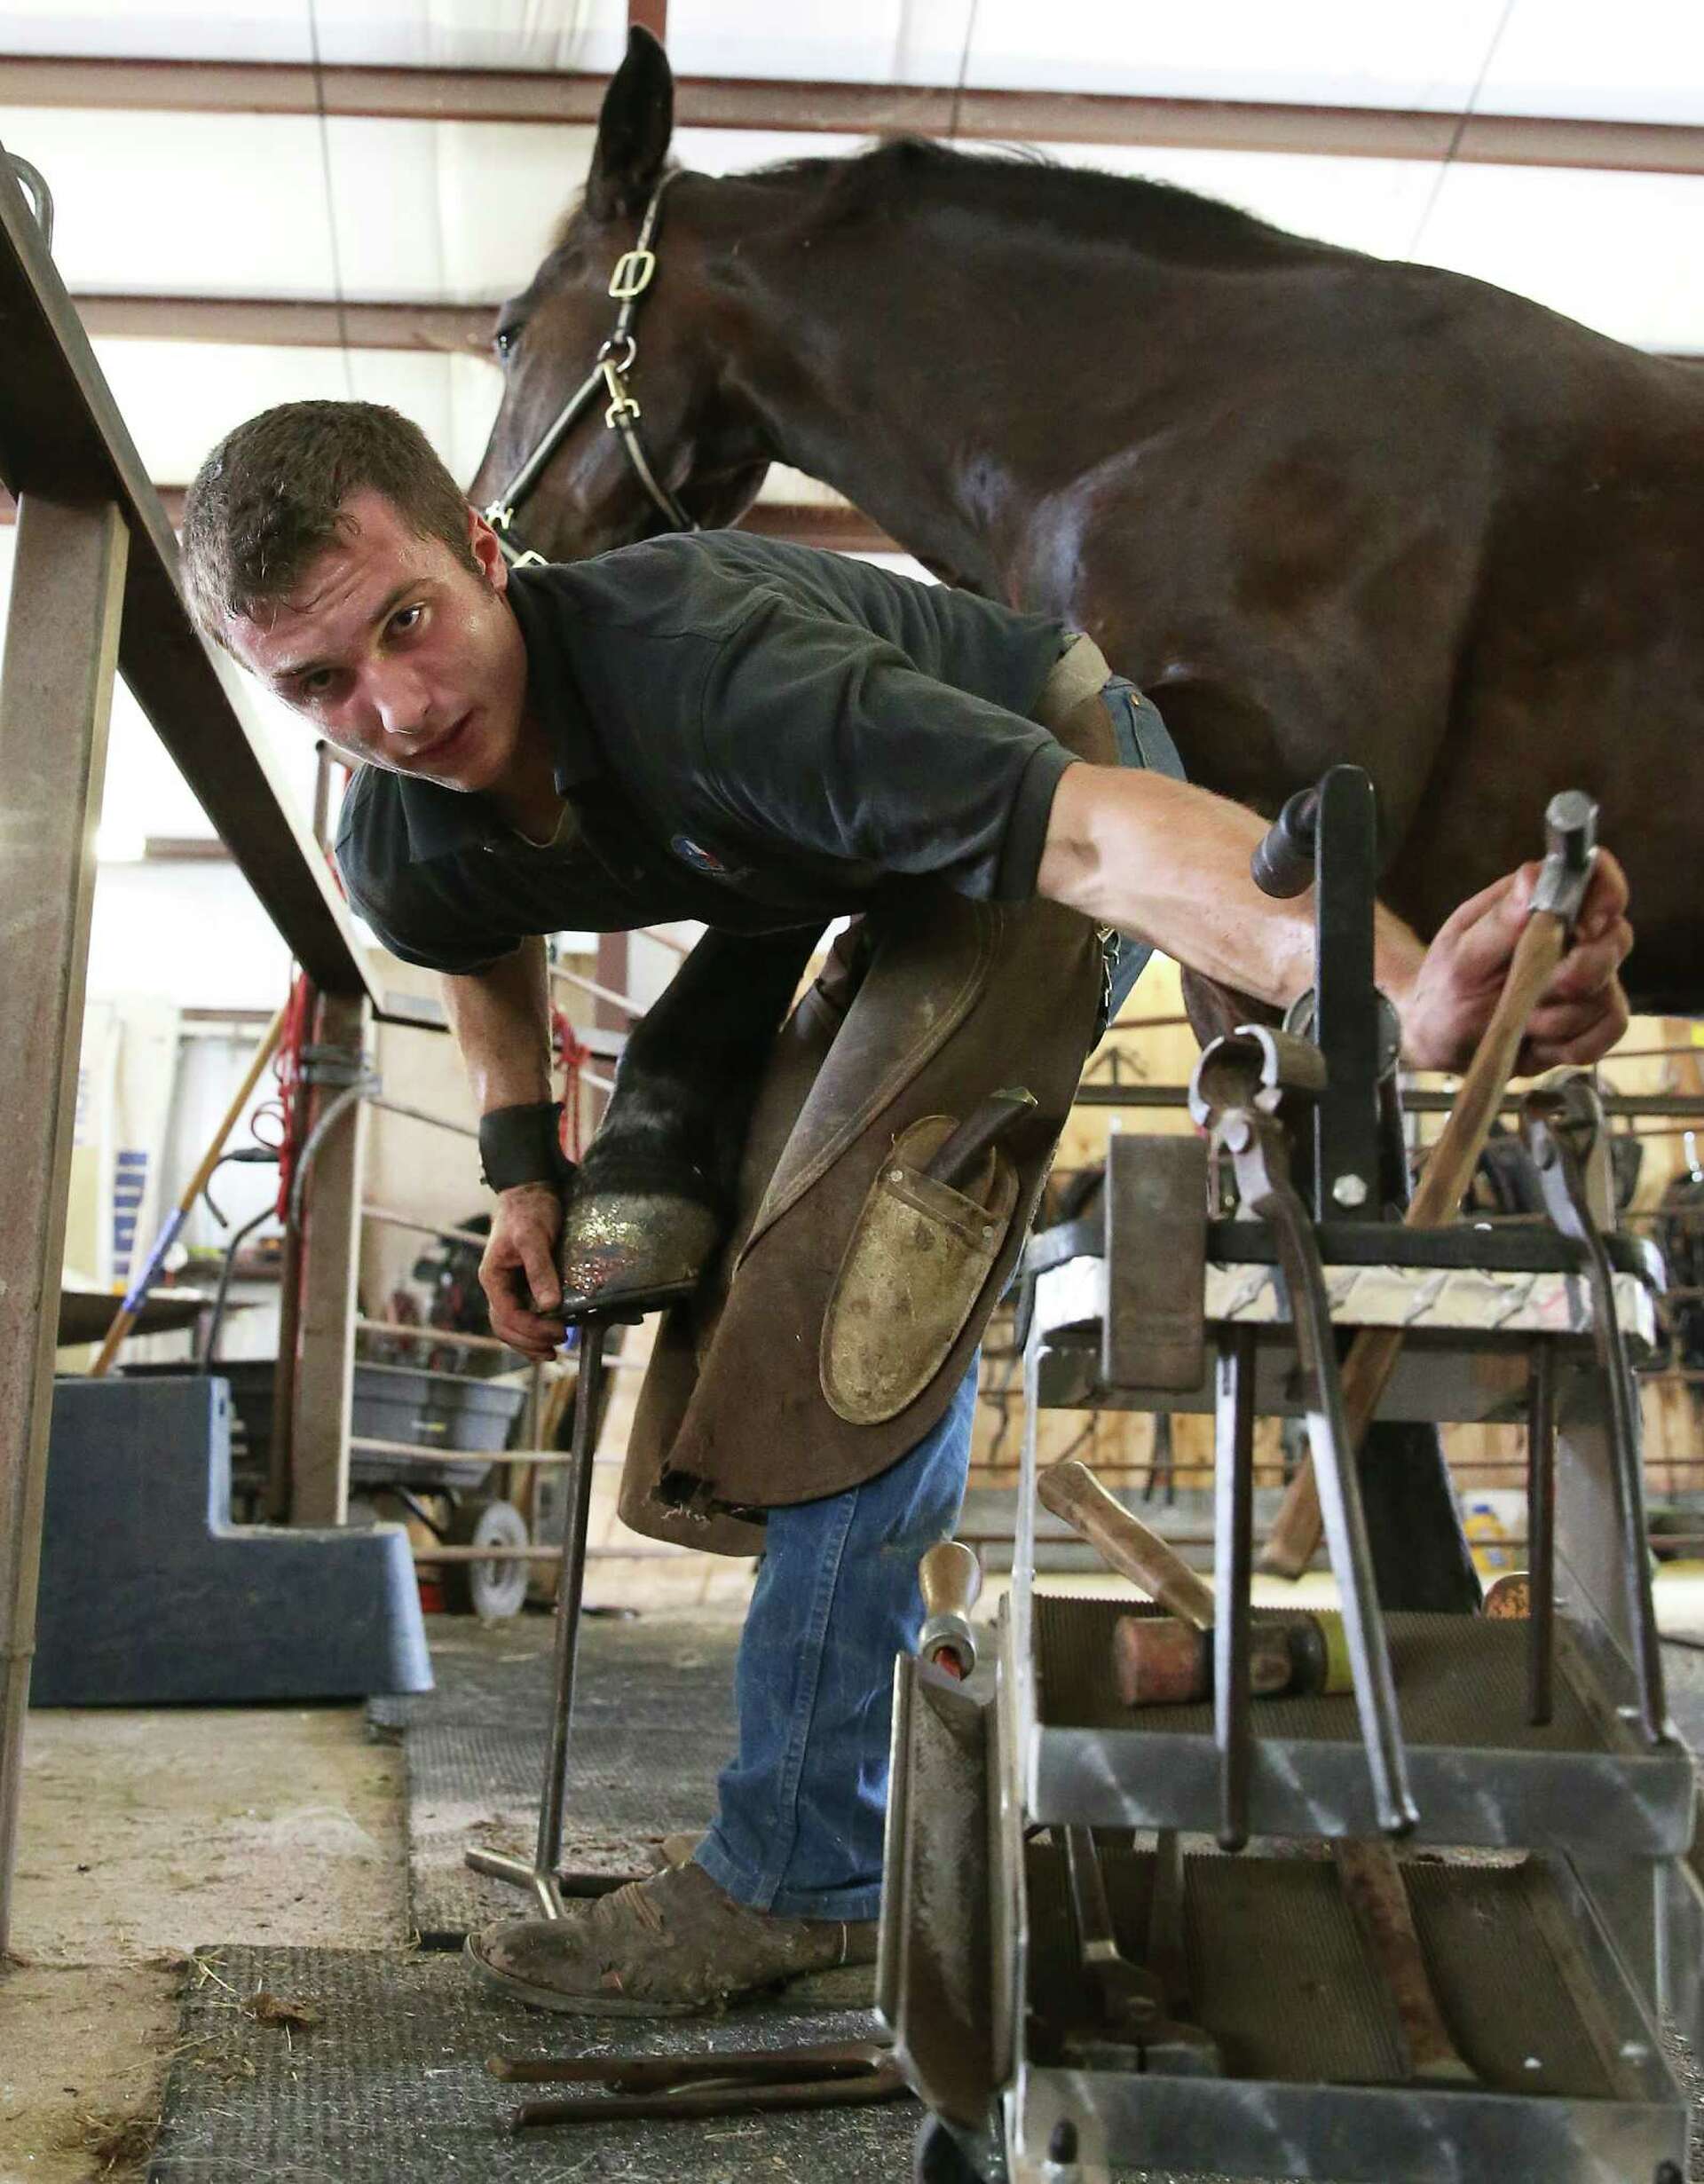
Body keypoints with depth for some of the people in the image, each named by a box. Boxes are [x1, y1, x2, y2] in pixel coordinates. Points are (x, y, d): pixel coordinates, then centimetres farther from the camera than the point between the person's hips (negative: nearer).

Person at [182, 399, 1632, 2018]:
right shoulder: (403, 854, -18)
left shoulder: (700, 670, -42)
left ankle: (795, 1874, -10)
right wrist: (521, 1167, 2)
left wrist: (1413, 996, -68)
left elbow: (1100, 829, -55)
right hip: (883, 891, 8)